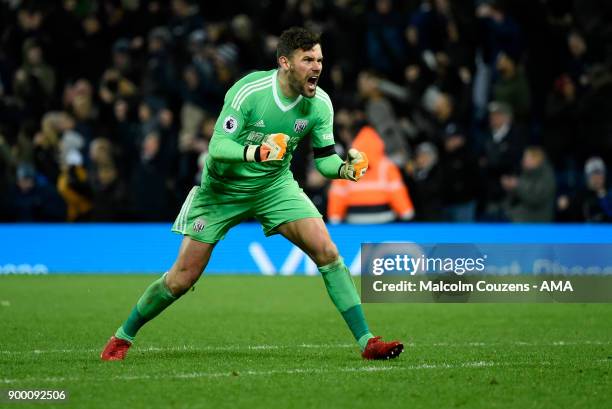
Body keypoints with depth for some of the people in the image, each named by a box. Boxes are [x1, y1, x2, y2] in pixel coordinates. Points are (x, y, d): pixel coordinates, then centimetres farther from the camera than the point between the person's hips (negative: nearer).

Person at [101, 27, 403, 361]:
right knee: (183, 276, -4)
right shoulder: (249, 91, -26)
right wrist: (254, 152, -48)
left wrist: (346, 168, -26)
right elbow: (217, 147, -30)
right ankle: (123, 337, 18)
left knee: (326, 250, -16)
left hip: (275, 185, 3)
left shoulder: (320, 103, -12)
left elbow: (324, 158, -4)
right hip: (222, 189, -3)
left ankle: (366, 341, -10)